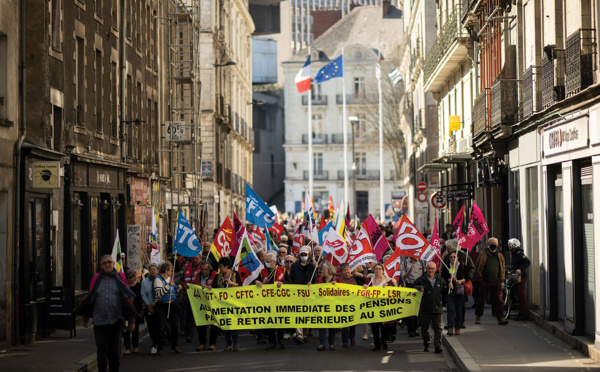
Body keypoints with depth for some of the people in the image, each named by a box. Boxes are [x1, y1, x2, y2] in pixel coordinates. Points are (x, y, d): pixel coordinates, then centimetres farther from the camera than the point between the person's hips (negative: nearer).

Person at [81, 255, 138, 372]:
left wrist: (131, 320, 1)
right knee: (102, 350, -3)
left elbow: (128, 299, 4)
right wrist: (85, 318, 15)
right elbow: (89, 299, 13)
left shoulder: (120, 278, 4)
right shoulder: (96, 279, 6)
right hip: (99, 321, 0)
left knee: (115, 349, 8)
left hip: (116, 321, 0)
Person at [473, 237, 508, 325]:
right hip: (484, 282, -2)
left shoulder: (500, 256, 10)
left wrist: (501, 278, 9)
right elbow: (477, 267, 2)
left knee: (498, 300, -4)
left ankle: (501, 318, -7)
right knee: (481, 299, 6)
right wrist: (479, 278, -4)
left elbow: (502, 268, 19)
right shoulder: (483, 255, 0)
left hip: (496, 282, 2)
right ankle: (478, 317, 20)